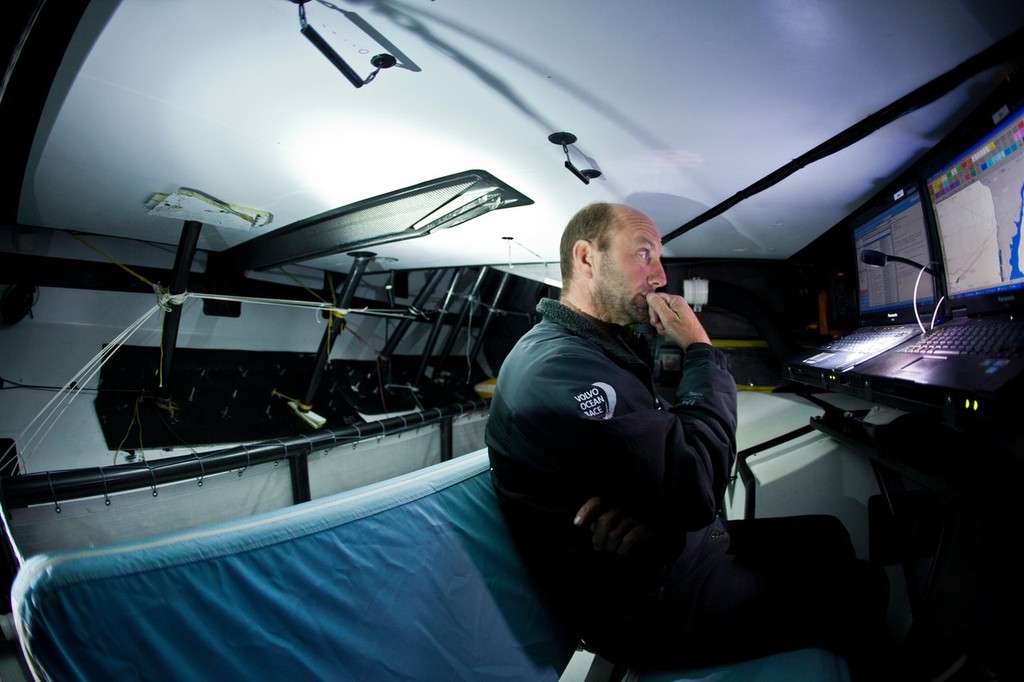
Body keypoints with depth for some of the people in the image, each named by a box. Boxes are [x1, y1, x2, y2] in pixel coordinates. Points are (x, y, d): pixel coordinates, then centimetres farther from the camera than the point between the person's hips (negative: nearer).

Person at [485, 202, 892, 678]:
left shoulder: (610, 345, 7)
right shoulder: (556, 367, -29)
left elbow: (678, 448, 4)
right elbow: (698, 486, -31)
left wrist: (649, 506, -20)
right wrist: (700, 349, -19)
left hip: (673, 545, 10)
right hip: (650, 606, -9)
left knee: (827, 536, 19)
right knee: (861, 590, 0)